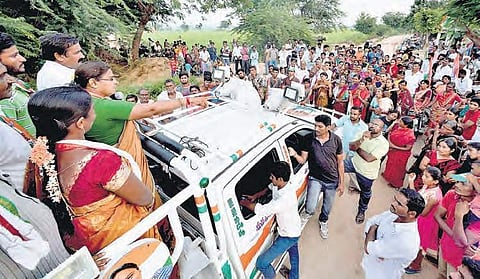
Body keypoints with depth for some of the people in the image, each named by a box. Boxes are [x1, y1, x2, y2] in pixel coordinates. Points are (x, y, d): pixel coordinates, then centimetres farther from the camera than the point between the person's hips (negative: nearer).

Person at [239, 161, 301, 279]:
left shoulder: (285, 198, -43)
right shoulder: (280, 185, -16)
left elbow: (261, 211, -38)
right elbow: (270, 187, 8)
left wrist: (244, 203, -22)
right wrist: (255, 196, -3)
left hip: (289, 236, -9)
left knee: (261, 263, -6)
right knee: (293, 253, 34)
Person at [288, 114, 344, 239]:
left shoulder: (336, 140, -8)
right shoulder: (309, 139, -11)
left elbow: (340, 162, 1)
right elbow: (303, 160, -8)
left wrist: (341, 183, 2)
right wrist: (295, 154, -30)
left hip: (332, 181, 2)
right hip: (315, 178, -2)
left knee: (327, 207, 20)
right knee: (310, 208, -17)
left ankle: (323, 222, 54)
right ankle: (308, 213, 22)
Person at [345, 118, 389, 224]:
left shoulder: (383, 143, -21)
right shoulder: (363, 134, -5)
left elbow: (369, 158, -29)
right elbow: (351, 147, -13)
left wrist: (357, 148, -17)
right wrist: (361, 140, -30)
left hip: (367, 173, -3)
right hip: (353, 163, 4)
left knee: (365, 193, 17)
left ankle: (361, 211, 45)